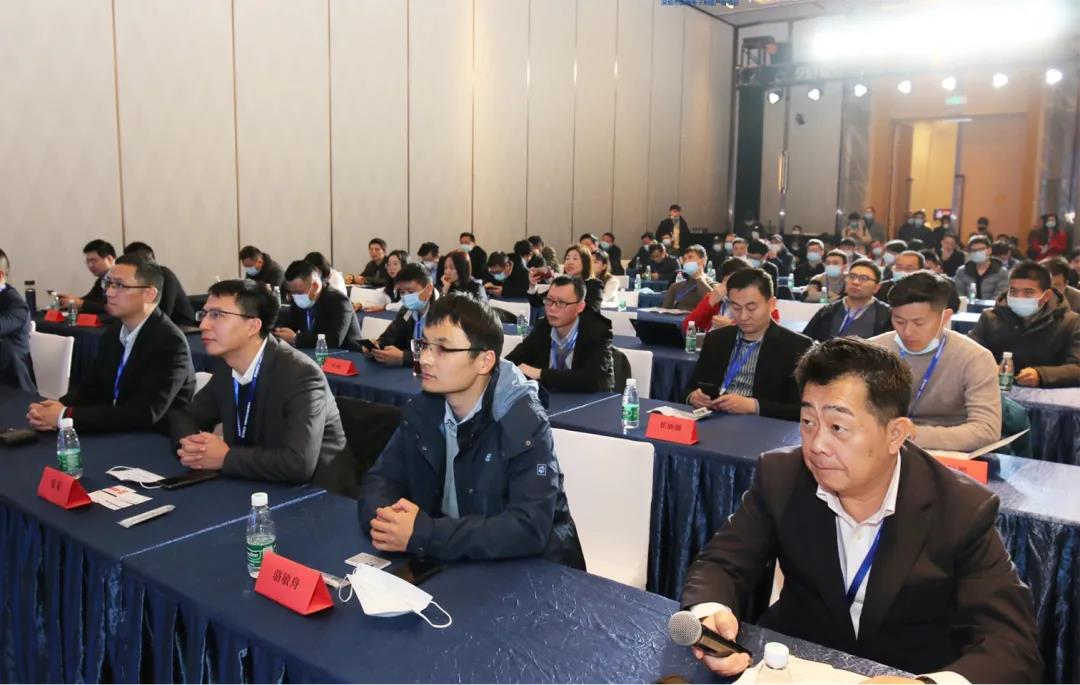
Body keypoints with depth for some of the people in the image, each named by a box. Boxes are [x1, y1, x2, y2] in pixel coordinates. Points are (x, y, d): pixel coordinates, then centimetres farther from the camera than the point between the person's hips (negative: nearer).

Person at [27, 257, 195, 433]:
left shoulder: (170, 343, -20)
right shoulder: (113, 332, 5)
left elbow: (145, 414, -26)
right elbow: (90, 387, 8)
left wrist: (66, 416, -23)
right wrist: (58, 407, -12)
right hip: (113, 435, 7)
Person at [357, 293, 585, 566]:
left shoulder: (525, 423, -20)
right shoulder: (422, 410, -2)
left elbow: (530, 528, -28)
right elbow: (381, 478, 1)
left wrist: (423, 535, -31)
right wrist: (381, 518, -21)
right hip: (450, 562, 5)